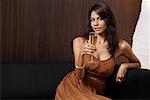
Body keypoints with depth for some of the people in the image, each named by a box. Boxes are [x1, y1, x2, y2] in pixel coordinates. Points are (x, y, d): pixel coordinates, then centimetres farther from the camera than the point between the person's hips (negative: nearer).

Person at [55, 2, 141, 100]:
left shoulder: (120, 46, -1)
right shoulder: (80, 41, -3)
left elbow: (137, 63, 18)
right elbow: (79, 76, -5)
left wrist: (125, 65, -4)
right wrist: (81, 54, -23)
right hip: (75, 87, -3)